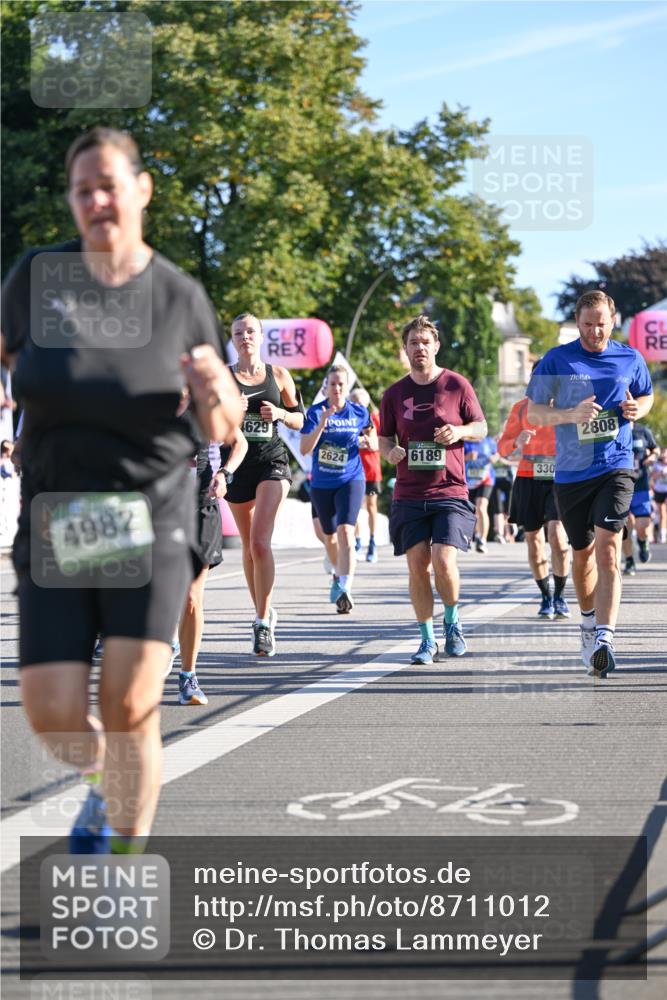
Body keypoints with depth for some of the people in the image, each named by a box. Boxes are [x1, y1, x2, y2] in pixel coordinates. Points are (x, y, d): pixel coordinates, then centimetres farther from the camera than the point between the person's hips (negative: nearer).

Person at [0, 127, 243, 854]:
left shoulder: (179, 297, -2)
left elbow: (220, 432, 5)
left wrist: (217, 396, -17)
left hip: (150, 521, -1)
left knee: (130, 704, -12)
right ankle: (104, 781, 33)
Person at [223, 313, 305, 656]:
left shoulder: (278, 376, 6)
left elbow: (299, 420, 12)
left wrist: (281, 413, -8)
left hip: (272, 463, -2)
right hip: (238, 464, 2)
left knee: (260, 542, -17)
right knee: (249, 546, 9)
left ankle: (263, 621, -16)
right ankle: (263, 612, 24)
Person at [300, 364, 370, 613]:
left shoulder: (359, 412, -2)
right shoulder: (315, 411, -8)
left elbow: (369, 432, 19)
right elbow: (305, 449, -16)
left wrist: (371, 439, -5)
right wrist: (322, 423, -28)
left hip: (351, 480, -2)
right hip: (321, 483, 2)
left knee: (345, 530, -22)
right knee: (330, 536, 17)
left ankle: (344, 587, -32)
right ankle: (338, 574, 45)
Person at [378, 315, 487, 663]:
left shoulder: (457, 385, 2)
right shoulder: (394, 394, 8)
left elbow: (481, 427, 9)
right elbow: (385, 438, 16)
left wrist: (460, 431, -12)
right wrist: (390, 451, -7)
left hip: (450, 491, -2)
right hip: (408, 494, 2)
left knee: (444, 562, -15)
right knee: (417, 566, -1)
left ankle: (452, 622, 12)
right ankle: (427, 639, 10)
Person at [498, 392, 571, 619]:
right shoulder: (521, 408, 7)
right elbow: (503, 447, 7)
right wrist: (517, 442, -15)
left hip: (561, 480, -2)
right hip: (529, 480, 2)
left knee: (557, 534, -18)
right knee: (533, 539, 5)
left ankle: (559, 597, -4)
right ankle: (546, 597, 21)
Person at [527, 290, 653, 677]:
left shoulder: (630, 359, 5)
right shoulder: (557, 360, -1)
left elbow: (646, 395, 22)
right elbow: (534, 413, 0)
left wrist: (638, 408, -3)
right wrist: (571, 415, -19)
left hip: (616, 467, -1)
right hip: (571, 472, 1)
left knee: (608, 551, -17)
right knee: (583, 554, 14)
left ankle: (604, 639, -25)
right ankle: (589, 622, 39)